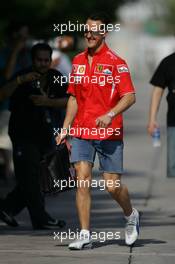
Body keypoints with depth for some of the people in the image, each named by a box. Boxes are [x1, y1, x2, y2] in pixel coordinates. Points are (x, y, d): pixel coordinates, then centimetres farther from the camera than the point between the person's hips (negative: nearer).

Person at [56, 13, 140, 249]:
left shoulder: (116, 62, -7)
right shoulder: (78, 61, 11)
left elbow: (130, 97, -12)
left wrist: (110, 115, -26)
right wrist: (65, 128, 14)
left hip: (109, 133, -4)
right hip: (81, 131, 4)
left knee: (113, 186, -1)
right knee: (82, 179, -10)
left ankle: (131, 216, 30)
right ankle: (85, 235, -8)